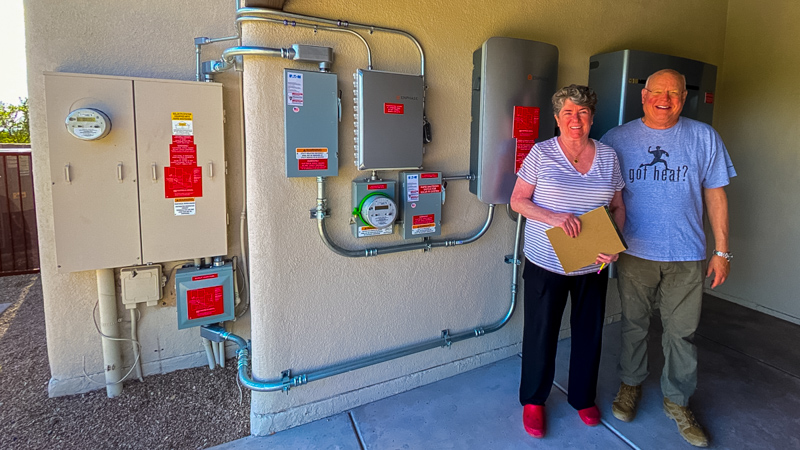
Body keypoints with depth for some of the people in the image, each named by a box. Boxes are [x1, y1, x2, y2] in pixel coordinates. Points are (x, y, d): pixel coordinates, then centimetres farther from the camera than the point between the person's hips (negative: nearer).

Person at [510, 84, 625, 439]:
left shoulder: (608, 156, 4)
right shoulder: (541, 153, -6)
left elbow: (618, 207, 9)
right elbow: (517, 200, -6)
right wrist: (552, 217, -22)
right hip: (546, 263, -3)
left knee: (589, 331, 15)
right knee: (541, 332, 7)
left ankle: (583, 397, 39)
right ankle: (533, 400, 30)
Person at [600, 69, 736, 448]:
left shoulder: (704, 137, 2)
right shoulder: (617, 139, 0)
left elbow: (715, 195, 4)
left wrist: (722, 250, 2)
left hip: (686, 256, 0)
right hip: (634, 252, 0)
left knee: (681, 331, 9)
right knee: (634, 323, 14)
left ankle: (677, 401, 29)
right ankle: (630, 384, 36)